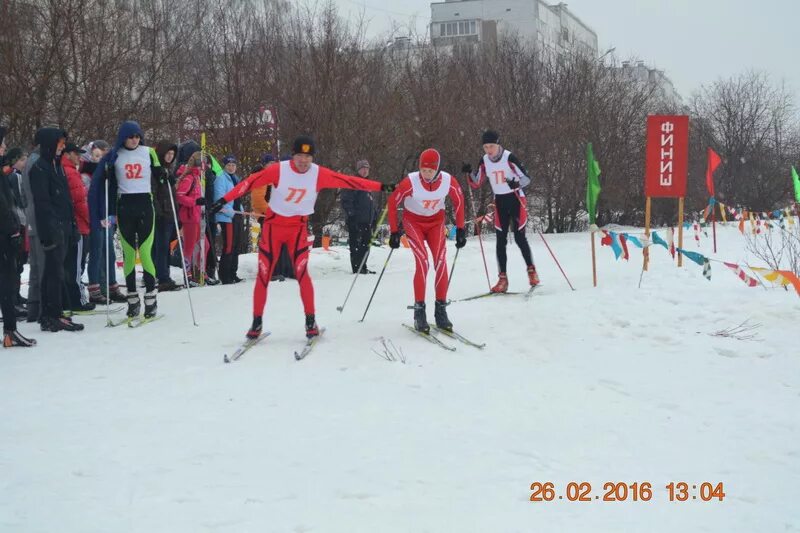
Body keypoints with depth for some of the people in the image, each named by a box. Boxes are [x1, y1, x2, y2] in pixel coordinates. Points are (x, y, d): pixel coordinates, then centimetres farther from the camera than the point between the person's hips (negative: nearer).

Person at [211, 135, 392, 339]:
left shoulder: (319, 174, -10)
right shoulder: (278, 170, -15)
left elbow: (348, 181, -10)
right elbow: (251, 182, -14)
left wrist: (380, 187, -11)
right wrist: (224, 200, -19)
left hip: (298, 227, 0)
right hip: (273, 225, 0)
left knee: (301, 273, -13)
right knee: (263, 274, -1)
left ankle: (310, 320, 2)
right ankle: (257, 322, 13)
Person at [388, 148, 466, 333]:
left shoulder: (449, 181, -21)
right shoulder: (410, 182, -28)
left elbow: (459, 200, -1)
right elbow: (393, 202, -14)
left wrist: (460, 229, -1)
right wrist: (394, 232, -11)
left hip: (436, 222, 3)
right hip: (413, 221, -3)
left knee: (441, 262, -11)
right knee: (422, 262, -19)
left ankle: (441, 309, -1)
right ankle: (419, 310, -12)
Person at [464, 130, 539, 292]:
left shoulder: (509, 157, -15)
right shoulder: (485, 161, 0)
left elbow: (527, 178, -14)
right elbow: (476, 183, 8)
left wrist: (516, 184, -34)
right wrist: (469, 173, -10)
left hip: (516, 199, -4)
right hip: (499, 201, 4)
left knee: (519, 237, -4)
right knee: (501, 240, 1)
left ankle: (531, 270, 15)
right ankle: (502, 278, 3)